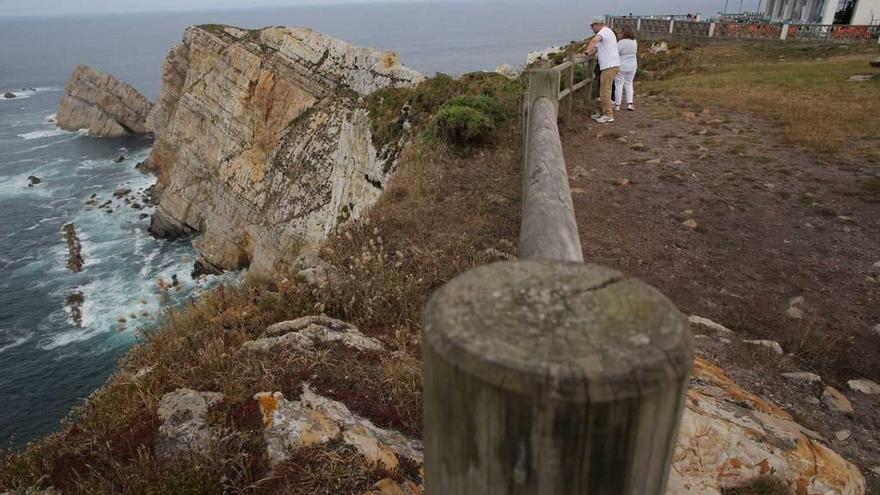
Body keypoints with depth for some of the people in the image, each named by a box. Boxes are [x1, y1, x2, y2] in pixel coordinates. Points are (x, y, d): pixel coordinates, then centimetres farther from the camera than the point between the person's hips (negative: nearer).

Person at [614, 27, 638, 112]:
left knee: (619, 85, 3)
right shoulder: (635, 42, 1)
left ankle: (617, 105, 6)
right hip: (632, 67, 5)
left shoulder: (620, 43, -17)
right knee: (629, 84, 15)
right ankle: (629, 104, 9)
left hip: (621, 67, -5)